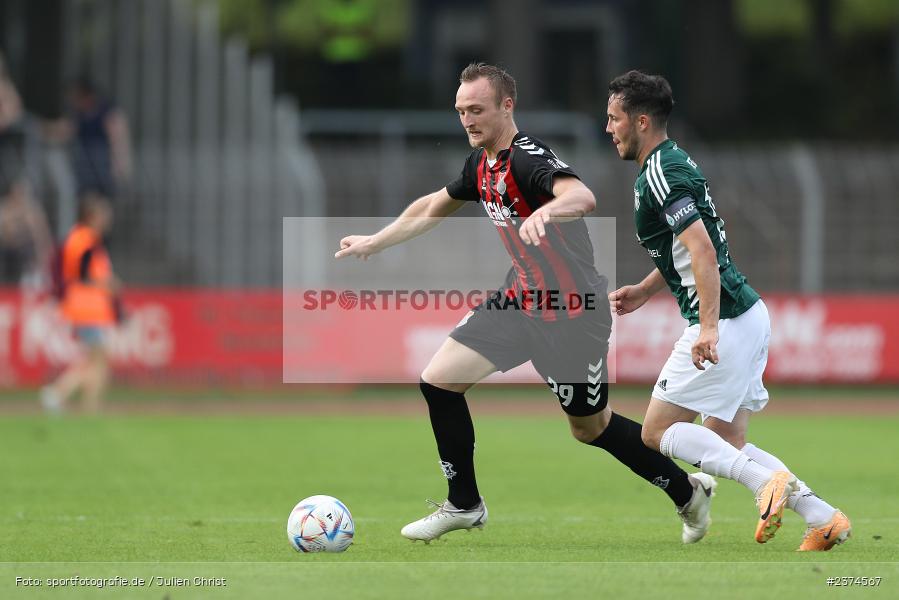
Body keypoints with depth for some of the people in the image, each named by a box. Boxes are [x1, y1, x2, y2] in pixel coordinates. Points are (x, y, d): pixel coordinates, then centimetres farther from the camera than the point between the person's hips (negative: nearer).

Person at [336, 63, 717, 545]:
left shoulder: (528, 158, -23)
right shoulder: (481, 163, 4)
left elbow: (582, 197, -44)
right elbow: (434, 207, 24)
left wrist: (544, 211, -64)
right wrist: (372, 243, 29)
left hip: (573, 313, -8)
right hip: (520, 299, 8)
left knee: (590, 428, 6)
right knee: (438, 380, -2)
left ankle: (687, 492, 29)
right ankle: (463, 506, 12)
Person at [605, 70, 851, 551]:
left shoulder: (659, 174, -15)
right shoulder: (675, 161, 16)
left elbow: (703, 251, -26)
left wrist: (709, 327, -33)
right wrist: (643, 291, 24)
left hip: (725, 325, -10)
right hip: (750, 314, 10)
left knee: (658, 430, -3)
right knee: (727, 446, 12)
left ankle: (767, 481, -17)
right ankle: (823, 517, 2)